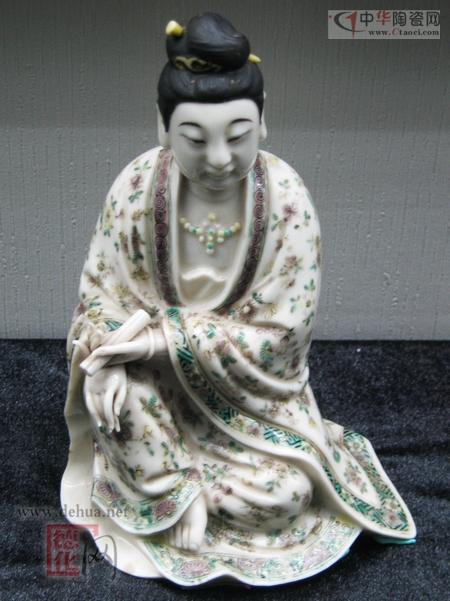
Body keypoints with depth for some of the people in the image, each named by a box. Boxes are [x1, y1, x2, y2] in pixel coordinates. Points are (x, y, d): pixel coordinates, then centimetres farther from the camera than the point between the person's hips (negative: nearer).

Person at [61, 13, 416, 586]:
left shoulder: (287, 201, -25)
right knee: (120, 398, -25)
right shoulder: (137, 186, -20)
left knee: (284, 492, -14)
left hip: (250, 383, -1)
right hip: (157, 378, 2)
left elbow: (275, 336, -20)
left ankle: (177, 477, 14)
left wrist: (158, 336, -25)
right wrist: (107, 363, -25)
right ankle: (181, 493, 6)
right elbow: (102, 287, -7)